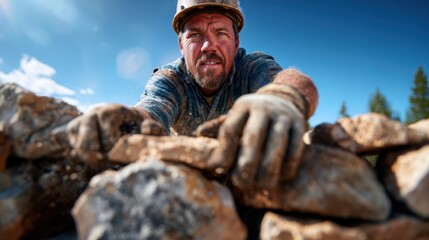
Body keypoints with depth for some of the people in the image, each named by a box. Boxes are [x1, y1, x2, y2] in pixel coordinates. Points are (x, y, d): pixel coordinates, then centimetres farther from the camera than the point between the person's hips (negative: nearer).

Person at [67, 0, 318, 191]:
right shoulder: (168, 79, -17)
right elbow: (151, 110, -38)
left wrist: (284, 96, -68)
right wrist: (132, 120, -63)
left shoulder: (254, 67, -21)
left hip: (245, 174, 0)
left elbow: (293, 79, -43)